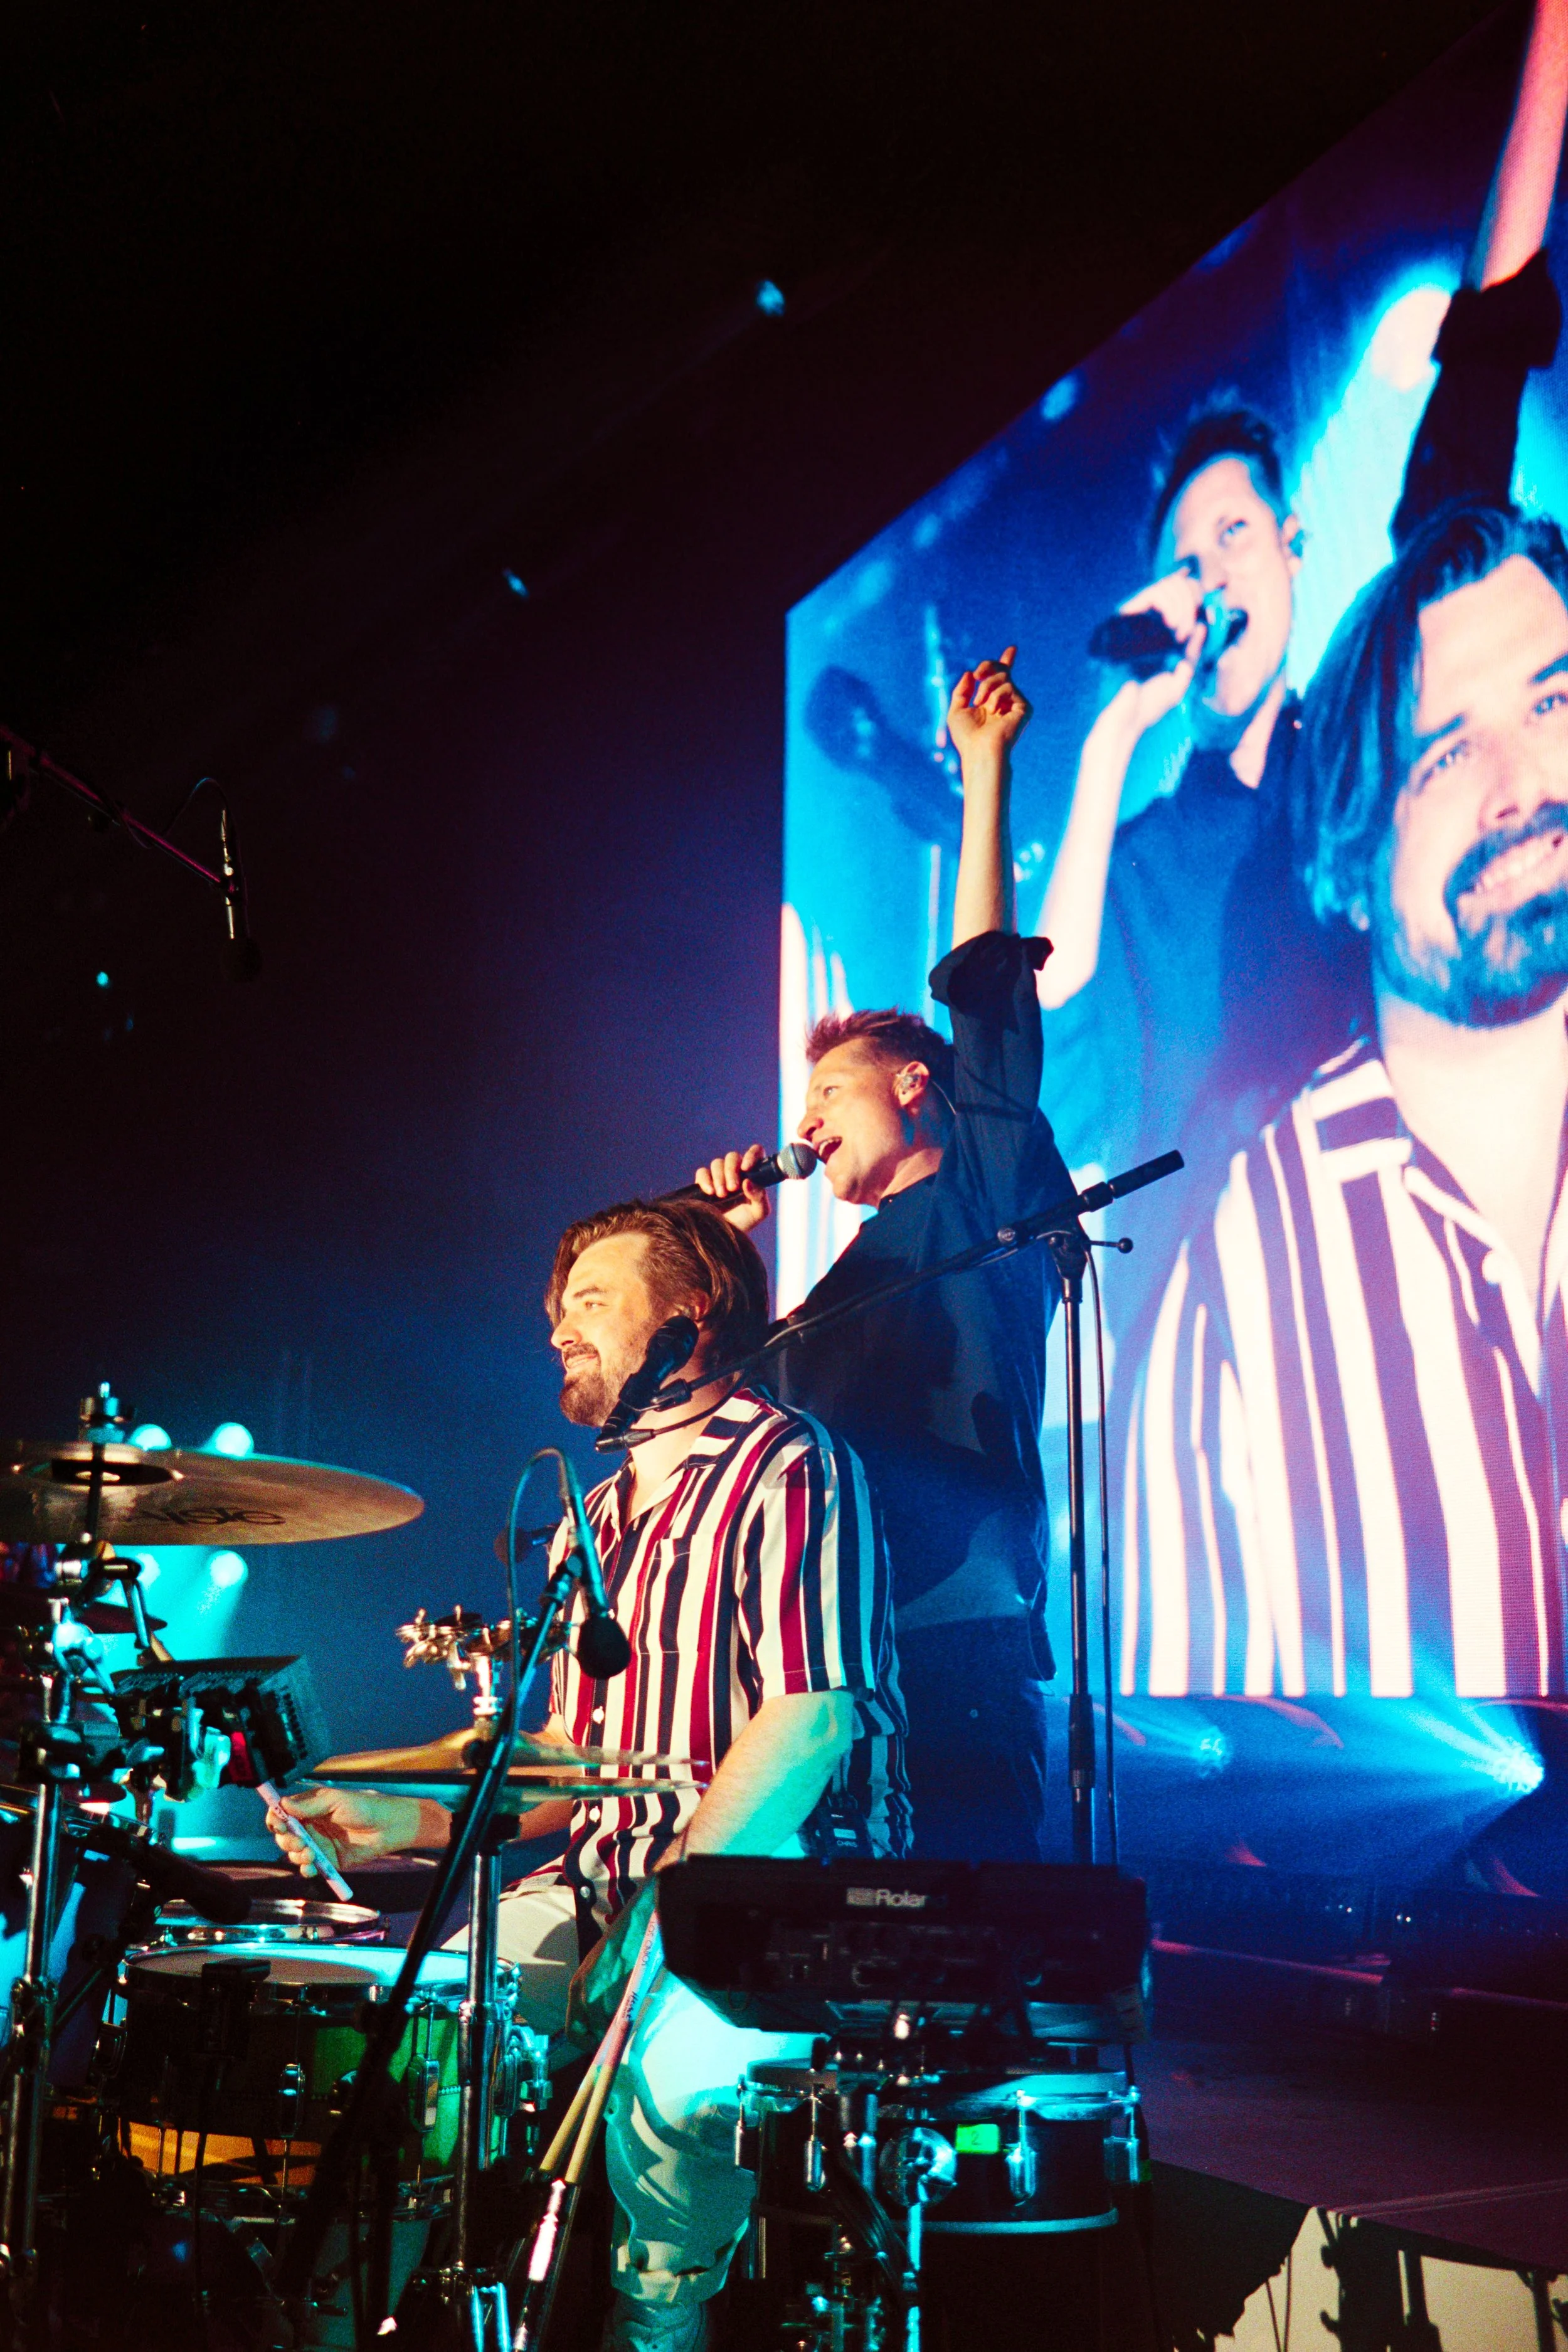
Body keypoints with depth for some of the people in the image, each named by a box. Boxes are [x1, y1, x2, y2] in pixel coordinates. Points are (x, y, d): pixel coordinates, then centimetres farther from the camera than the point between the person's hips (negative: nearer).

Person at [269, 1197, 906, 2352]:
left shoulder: (789, 1467, -9)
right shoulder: (601, 1515, 19)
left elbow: (809, 1718, -19)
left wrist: (671, 1909, -24)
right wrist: (419, 1821, 4)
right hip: (610, 1882, 8)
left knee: (668, 2063, -33)